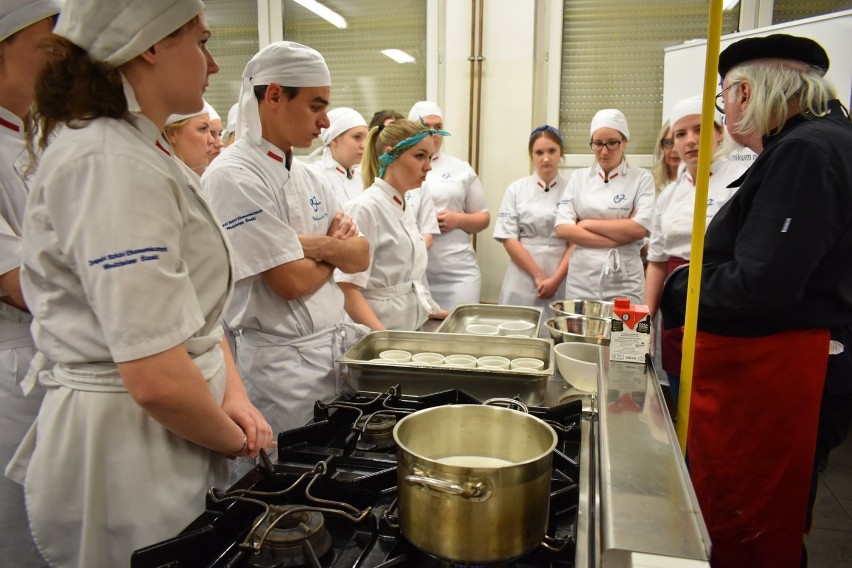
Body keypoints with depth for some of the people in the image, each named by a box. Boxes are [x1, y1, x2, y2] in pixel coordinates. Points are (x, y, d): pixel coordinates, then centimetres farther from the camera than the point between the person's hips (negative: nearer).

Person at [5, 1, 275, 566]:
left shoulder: (144, 153, 9)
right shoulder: (110, 163, -23)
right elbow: (156, 377, -29)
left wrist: (232, 392, 1)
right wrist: (236, 440, -11)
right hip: (125, 450, -9)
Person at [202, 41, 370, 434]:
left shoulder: (305, 175, 9)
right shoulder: (232, 176, -17)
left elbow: (360, 257, 6)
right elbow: (293, 281, -21)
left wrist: (320, 246, -15)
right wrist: (338, 254, -2)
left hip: (338, 342, 8)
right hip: (282, 357, -7)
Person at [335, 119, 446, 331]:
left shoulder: (404, 207, 8)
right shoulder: (366, 207, -16)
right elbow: (348, 288, -20)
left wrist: (432, 310, 15)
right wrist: (385, 338, -27)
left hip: (412, 325, 7)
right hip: (382, 324, -7)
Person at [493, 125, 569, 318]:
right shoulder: (517, 189, 4)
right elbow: (508, 238, -2)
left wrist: (556, 279, -11)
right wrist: (539, 275, -8)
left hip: (561, 280, 0)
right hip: (523, 277, 0)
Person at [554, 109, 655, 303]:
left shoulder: (642, 178, 1)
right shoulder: (578, 178, 6)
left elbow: (640, 228, -11)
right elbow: (563, 228, -4)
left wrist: (587, 224, -7)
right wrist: (619, 237, -10)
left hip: (624, 282, -2)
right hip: (581, 279, 2)